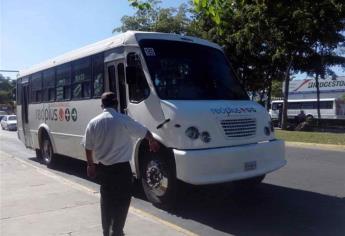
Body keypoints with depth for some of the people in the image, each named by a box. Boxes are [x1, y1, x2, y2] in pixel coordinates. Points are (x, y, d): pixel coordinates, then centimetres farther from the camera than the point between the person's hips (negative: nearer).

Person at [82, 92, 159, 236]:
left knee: (106, 199, 20)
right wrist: (153, 142, 21)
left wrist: (90, 165, 21)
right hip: (121, 167, -5)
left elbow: (88, 147, 7)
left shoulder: (93, 123, -1)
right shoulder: (123, 120, -12)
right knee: (122, 201, 5)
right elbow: (144, 132, 1)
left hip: (102, 167, 5)